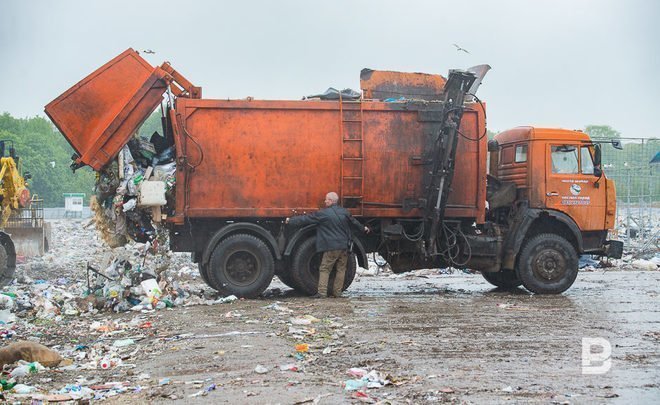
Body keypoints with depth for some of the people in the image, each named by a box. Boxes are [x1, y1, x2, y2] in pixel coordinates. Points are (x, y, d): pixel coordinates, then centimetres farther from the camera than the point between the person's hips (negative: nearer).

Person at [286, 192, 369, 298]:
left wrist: (290, 221, 10)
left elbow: (306, 219, -2)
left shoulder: (323, 213, -8)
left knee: (324, 269, 0)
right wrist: (363, 228, 44)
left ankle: (322, 292, -8)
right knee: (341, 269, 11)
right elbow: (354, 222, 24)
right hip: (344, 246, 5)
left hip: (331, 247, -5)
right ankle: (337, 292, 12)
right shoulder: (344, 211, 8)